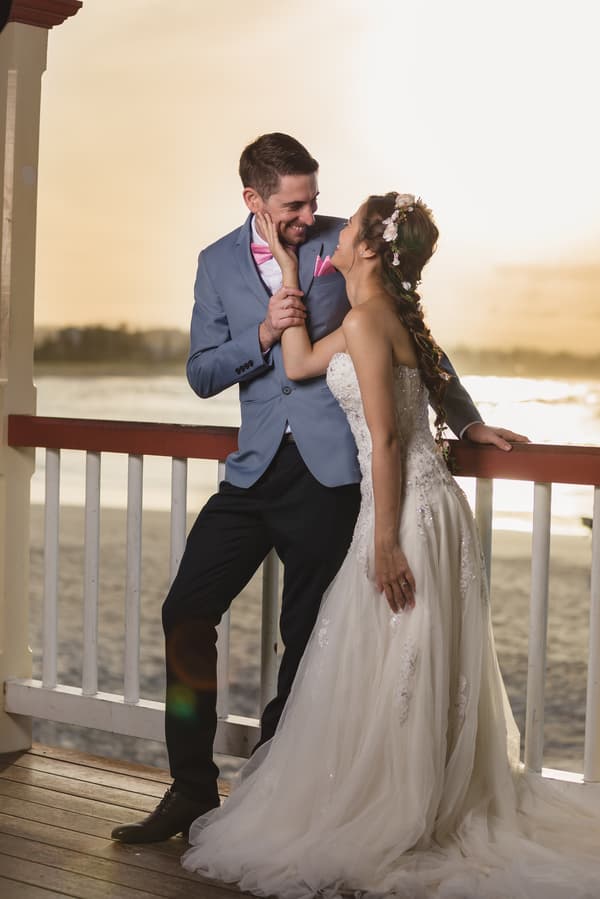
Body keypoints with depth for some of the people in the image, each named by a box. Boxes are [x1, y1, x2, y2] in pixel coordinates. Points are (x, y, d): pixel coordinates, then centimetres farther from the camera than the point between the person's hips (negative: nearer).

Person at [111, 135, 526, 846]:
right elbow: (201, 375, 7)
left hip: (328, 471, -3)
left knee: (305, 638, 4)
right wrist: (264, 334, -10)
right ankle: (191, 789, 13)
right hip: (256, 468, 3)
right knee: (185, 613, -1)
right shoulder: (217, 263, 9)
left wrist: (467, 421, 8)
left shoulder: (344, 242, 2)